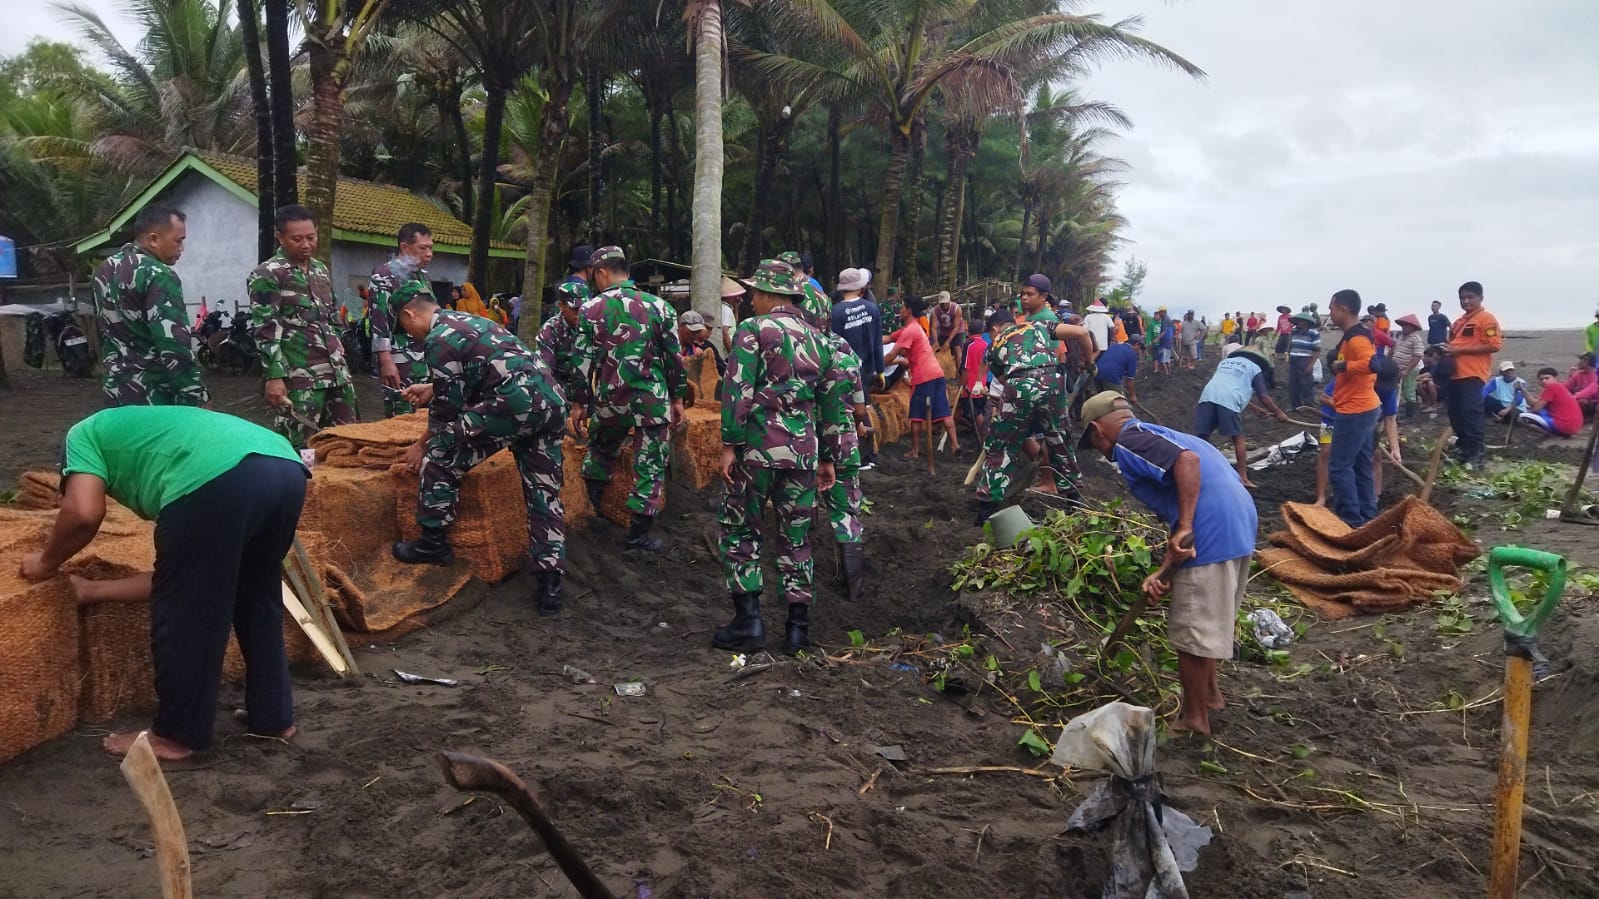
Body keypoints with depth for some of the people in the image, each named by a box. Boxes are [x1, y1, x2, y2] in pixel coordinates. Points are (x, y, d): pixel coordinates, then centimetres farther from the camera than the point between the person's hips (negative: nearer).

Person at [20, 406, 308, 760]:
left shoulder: (84, 435, 27)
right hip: (286, 470, 8)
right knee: (257, 601, 27)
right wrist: (97, 590, 48)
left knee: (185, 615, 12)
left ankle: (177, 735, 26)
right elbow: (187, 577, 35)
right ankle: (274, 717, 37)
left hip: (219, 479, -8)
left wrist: (46, 562, 25)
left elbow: (83, 513, 5)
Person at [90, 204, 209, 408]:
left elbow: (103, 328, 20)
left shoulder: (105, 269, 11)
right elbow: (174, 346, -23)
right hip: (151, 397, -9)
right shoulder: (158, 277, -17)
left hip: (115, 388, 9)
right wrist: (198, 397, -20)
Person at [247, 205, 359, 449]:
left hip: (337, 373, 7)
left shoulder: (321, 270, 17)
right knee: (300, 450, -4)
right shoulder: (267, 275, -4)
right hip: (299, 379, -7)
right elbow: (266, 330, -10)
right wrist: (274, 376, -18)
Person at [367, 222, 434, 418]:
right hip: (400, 364, -7)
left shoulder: (423, 276, 17)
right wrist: (386, 362, -21)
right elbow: (378, 321, -13)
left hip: (427, 363, 7)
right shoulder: (383, 276, -5)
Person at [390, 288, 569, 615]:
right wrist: (431, 388, 48)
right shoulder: (465, 321, 28)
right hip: (552, 402, 9)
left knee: (441, 454, 6)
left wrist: (422, 444, 15)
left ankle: (434, 542, 13)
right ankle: (550, 585, 10)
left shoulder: (438, 339, 0)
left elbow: (447, 409, 1)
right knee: (545, 495, 10)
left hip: (515, 403, -9)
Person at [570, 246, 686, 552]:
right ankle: (639, 533, 8)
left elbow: (583, 362, 1)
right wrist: (678, 398, 12)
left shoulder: (591, 309, -1)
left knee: (601, 450, 27)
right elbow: (675, 357, 2)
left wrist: (579, 404, 9)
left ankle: (592, 502, 36)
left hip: (609, 400, 1)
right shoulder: (659, 306, -1)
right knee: (650, 465, 6)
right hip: (652, 400, -1)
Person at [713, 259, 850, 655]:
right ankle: (798, 627, 13)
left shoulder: (753, 329, -3)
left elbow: (737, 392, -13)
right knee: (796, 537, 12)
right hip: (803, 452, 5)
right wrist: (829, 457, 21)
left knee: (740, 531, 8)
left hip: (757, 446, -4)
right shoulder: (817, 339, 13)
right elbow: (832, 403, 16)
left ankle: (748, 620, 3)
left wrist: (729, 445, -9)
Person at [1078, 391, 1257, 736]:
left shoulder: (1129, 440, -4)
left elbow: (1188, 460, -22)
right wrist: (1165, 573, 12)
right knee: (1208, 621, 28)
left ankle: (1195, 719, 19)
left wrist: (1184, 528, -22)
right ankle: (1209, 692, 43)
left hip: (1211, 533, -10)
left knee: (1192, 633, 5)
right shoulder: (1157, 436, 25)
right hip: (1241, 520, 10)